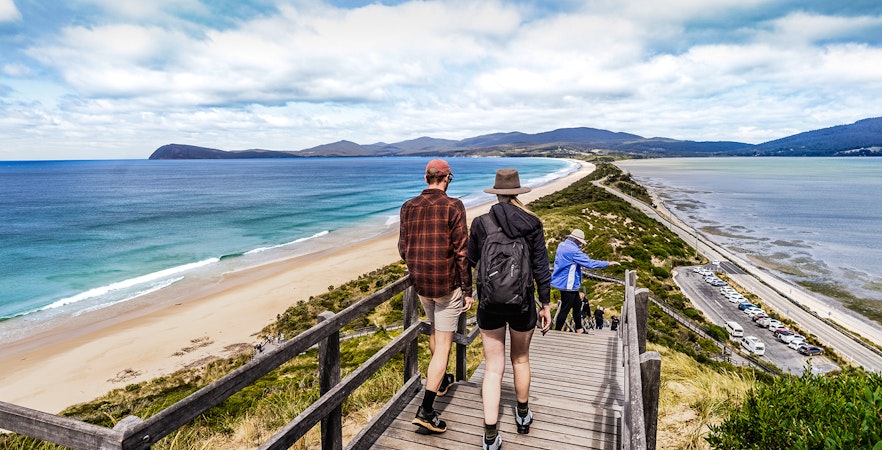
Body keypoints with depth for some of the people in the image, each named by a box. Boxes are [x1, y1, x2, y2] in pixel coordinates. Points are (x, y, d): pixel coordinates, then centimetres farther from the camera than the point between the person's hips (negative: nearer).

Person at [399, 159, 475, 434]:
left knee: (435, 331, 28)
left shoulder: (408, 207, 1)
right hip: (447, 284, -5)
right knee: (443, 344, 2)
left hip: (420, 284, 6)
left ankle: (440, 380, 47)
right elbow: (461, 252, -14)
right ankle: (426, 411, -1)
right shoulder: (452, 207, -12)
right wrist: (468, 290, -7)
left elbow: (402, 248, 7)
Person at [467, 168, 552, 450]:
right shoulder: (532, 224, -7)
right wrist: (546, 305, 3)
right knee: (521, 359, 22)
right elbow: (541, 268, -6)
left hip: (489, 304, 0)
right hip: (522, 304, 1)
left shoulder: (480, 223, -7)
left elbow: (471, 261, 6)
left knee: (493, 367, 8)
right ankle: (523, 416, 42)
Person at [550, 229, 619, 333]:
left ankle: (579, 329, 30)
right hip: (568, 284, -10)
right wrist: (608, 263, -15)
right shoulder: (573, 250, -23)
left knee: (577, 304, 20)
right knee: (565, 308, 0)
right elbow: (590, 263, -23)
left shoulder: (561, 245, 6)